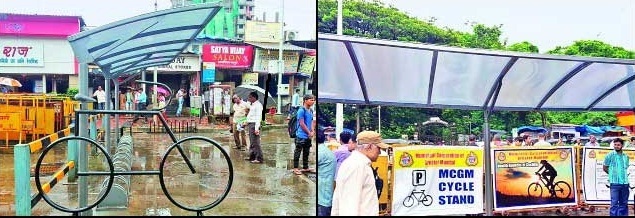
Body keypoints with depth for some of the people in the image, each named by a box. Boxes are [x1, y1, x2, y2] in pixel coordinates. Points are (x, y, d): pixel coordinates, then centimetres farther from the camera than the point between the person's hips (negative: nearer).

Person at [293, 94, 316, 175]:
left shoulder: (311, 111, 11)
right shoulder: (301, 110, -14)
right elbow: (302, 124, -16)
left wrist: (312, 131, -1)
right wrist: (309, 133, -12)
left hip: (308, 136, 8)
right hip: (301, 136, -8)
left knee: (306, 152, 15)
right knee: (298, 152, 0)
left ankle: (305, 167, 25)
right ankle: (295, 168, 6)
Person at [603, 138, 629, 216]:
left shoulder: (626, 156, 10)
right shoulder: (610, 155, -2)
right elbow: (605, 168, 5)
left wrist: (622, 175, 8)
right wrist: (612, 174, 6)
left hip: (625, 183, 5)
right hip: (615, 183, -4)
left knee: (624, 203, 9)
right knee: (614, 203, -6)